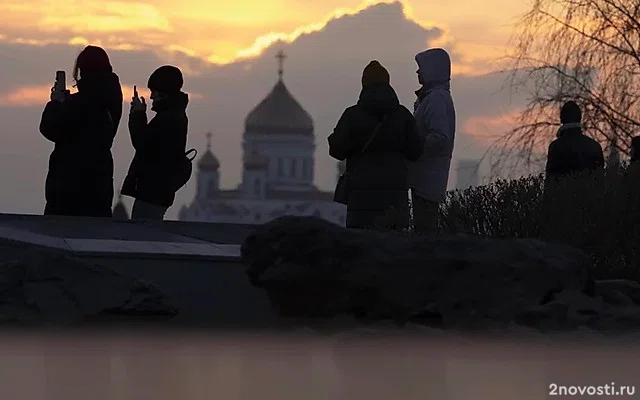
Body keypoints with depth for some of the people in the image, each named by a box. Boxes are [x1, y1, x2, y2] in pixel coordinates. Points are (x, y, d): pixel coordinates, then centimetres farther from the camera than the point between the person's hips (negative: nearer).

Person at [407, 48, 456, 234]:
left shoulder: (437, 99, -16)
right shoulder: (434, 96, 17)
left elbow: (440, 137, -24)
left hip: (428, 176, -11)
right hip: (426, 177, 11)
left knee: (424, 226, -9)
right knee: (423, 224, 13)